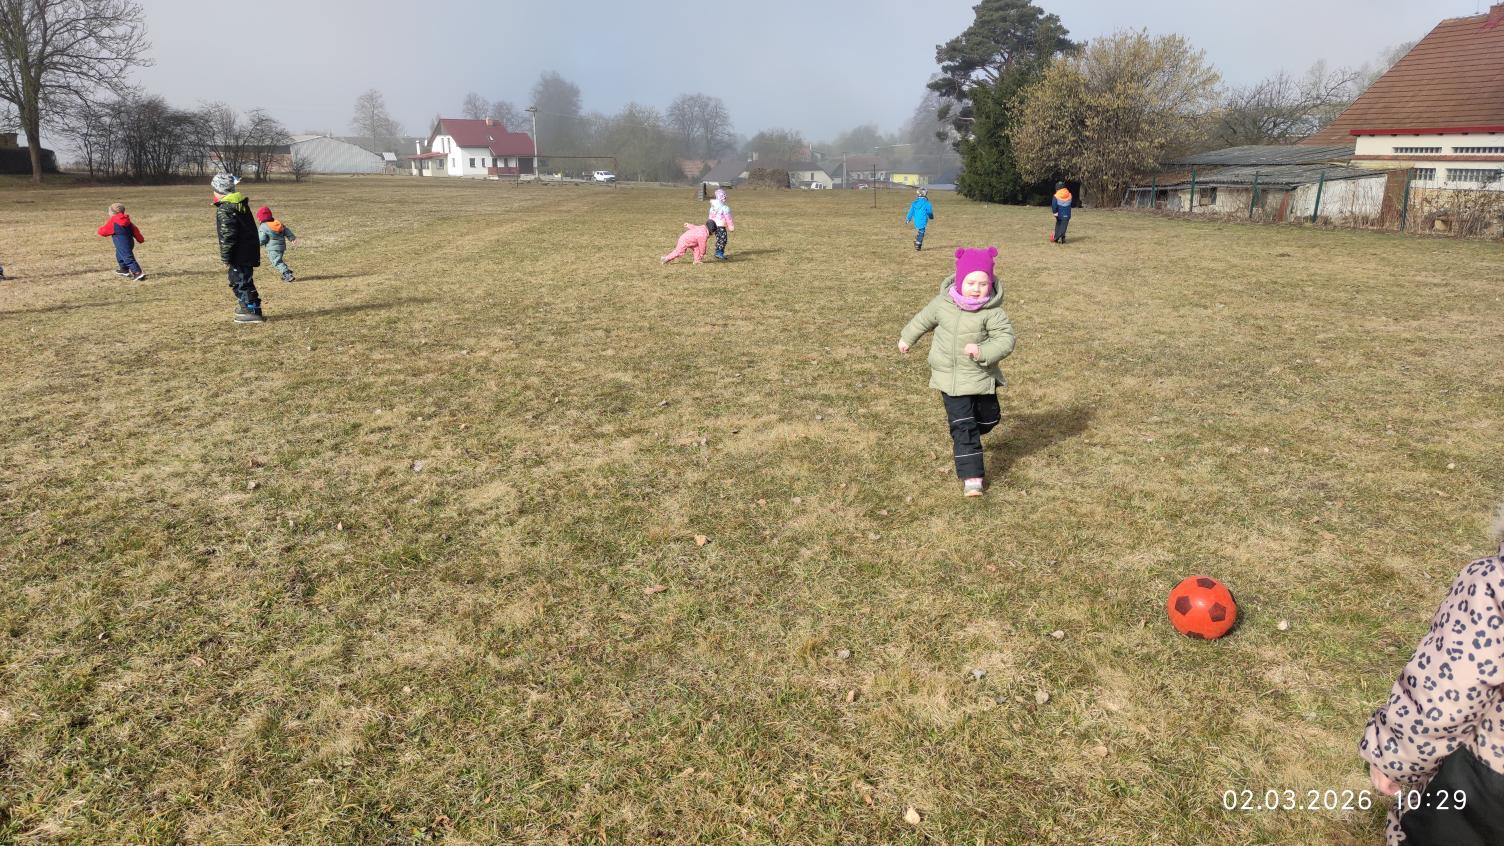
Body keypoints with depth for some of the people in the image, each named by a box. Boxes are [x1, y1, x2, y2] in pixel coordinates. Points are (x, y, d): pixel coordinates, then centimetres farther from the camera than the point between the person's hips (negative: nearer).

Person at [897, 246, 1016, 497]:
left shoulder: (993, 312, -15)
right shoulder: (942, 303, -6)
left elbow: (1006, 339, -19)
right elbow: (923, 319, 14)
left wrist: (982, 352, -35)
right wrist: (907, 337, 29)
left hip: (982, 376, 1)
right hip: (951, 379, 0)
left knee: (989, 418, 19)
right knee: (963, 425, -6)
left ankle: (962, 438, 52)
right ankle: (972, 476, -6)